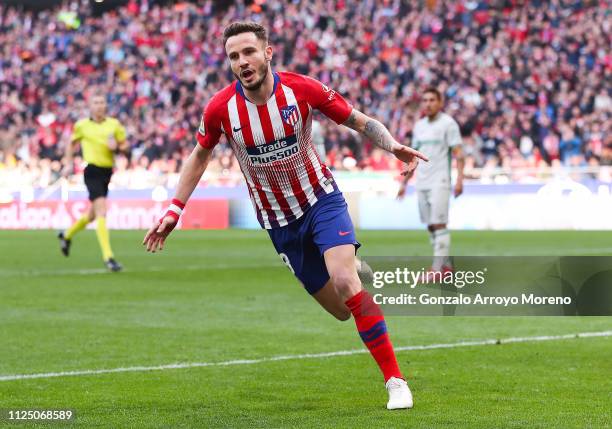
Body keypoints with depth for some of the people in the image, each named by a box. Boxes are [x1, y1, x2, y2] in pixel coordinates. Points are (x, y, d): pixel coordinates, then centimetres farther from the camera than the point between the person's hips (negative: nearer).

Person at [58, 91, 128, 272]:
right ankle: (108, 257, -20)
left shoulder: (114, 124, 5)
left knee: (93, 214, 18)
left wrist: (117, 147, -11)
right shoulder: (82, 125, 2)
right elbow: (72, 144, 18)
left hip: (107, 171, 5)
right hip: (92, 170, -5)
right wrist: (68, 164, 10)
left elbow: (125, 145, 10)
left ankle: (67, 235, 45)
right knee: (101, 211, -18)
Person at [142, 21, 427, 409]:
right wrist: (175, 210, 2)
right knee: (342, 309, 1)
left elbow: (358, 120, -6)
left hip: (321, 200, -2)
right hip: (279, 223, 2)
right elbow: (200, 155, 6)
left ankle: (396, 381, -16)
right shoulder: (221, 108, -13)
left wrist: (393, 145, -25)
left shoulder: (302, 89, -18)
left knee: (344, 281, -25)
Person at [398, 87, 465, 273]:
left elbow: (458, 153, -8)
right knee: (430, 226, 6)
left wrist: (459, 179, -19)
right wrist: (404, 183, 19)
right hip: (421, 182, 7)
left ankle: (437, 268, -15)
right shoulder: (419, 126, 16)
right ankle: (446, 265, 13)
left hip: (439, 181, -7)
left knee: (439, 224, -12)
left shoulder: (448, 123, -4)